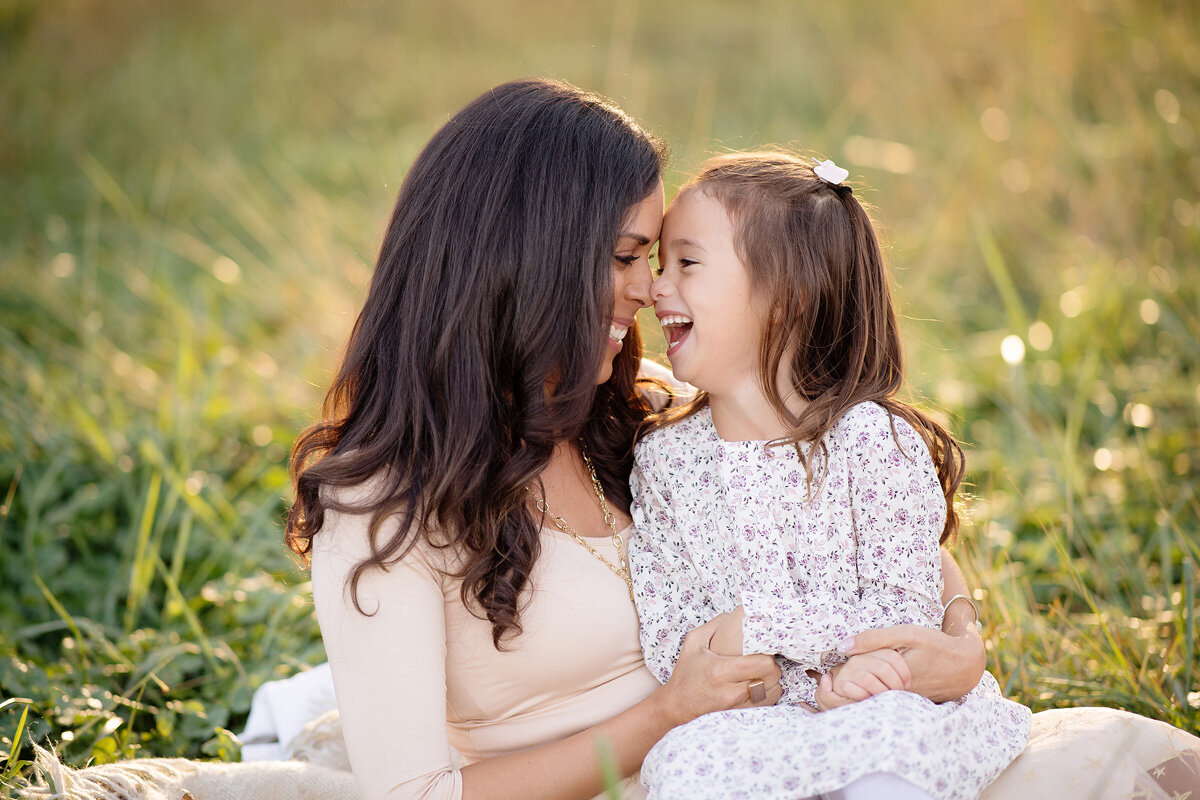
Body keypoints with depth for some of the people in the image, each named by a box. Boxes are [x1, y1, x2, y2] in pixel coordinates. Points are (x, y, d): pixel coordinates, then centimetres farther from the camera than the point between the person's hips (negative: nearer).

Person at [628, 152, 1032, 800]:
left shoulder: (873, 441, -7)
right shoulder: (661, 459, 4)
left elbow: (903, 612, -7)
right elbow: (666, 638, -1)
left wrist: (758, 625, -15)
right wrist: (820, 674, -17)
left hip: (889, 708, -4)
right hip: (758, 720, 4)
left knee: (888, 747, -38)